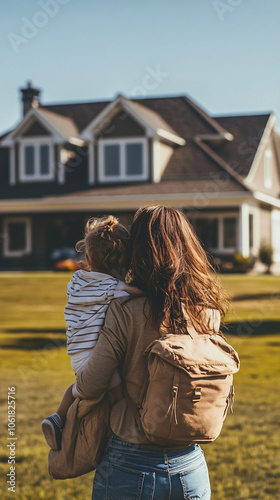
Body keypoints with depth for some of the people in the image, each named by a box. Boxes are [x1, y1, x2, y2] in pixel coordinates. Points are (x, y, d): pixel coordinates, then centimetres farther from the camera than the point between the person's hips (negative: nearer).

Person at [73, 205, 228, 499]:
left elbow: (89, 389, -14)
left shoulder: (126, 312, -17)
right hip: (191, 467, 3)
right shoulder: (209, 312, -4)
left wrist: (75, 389, 11)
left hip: (129, 467, -3)